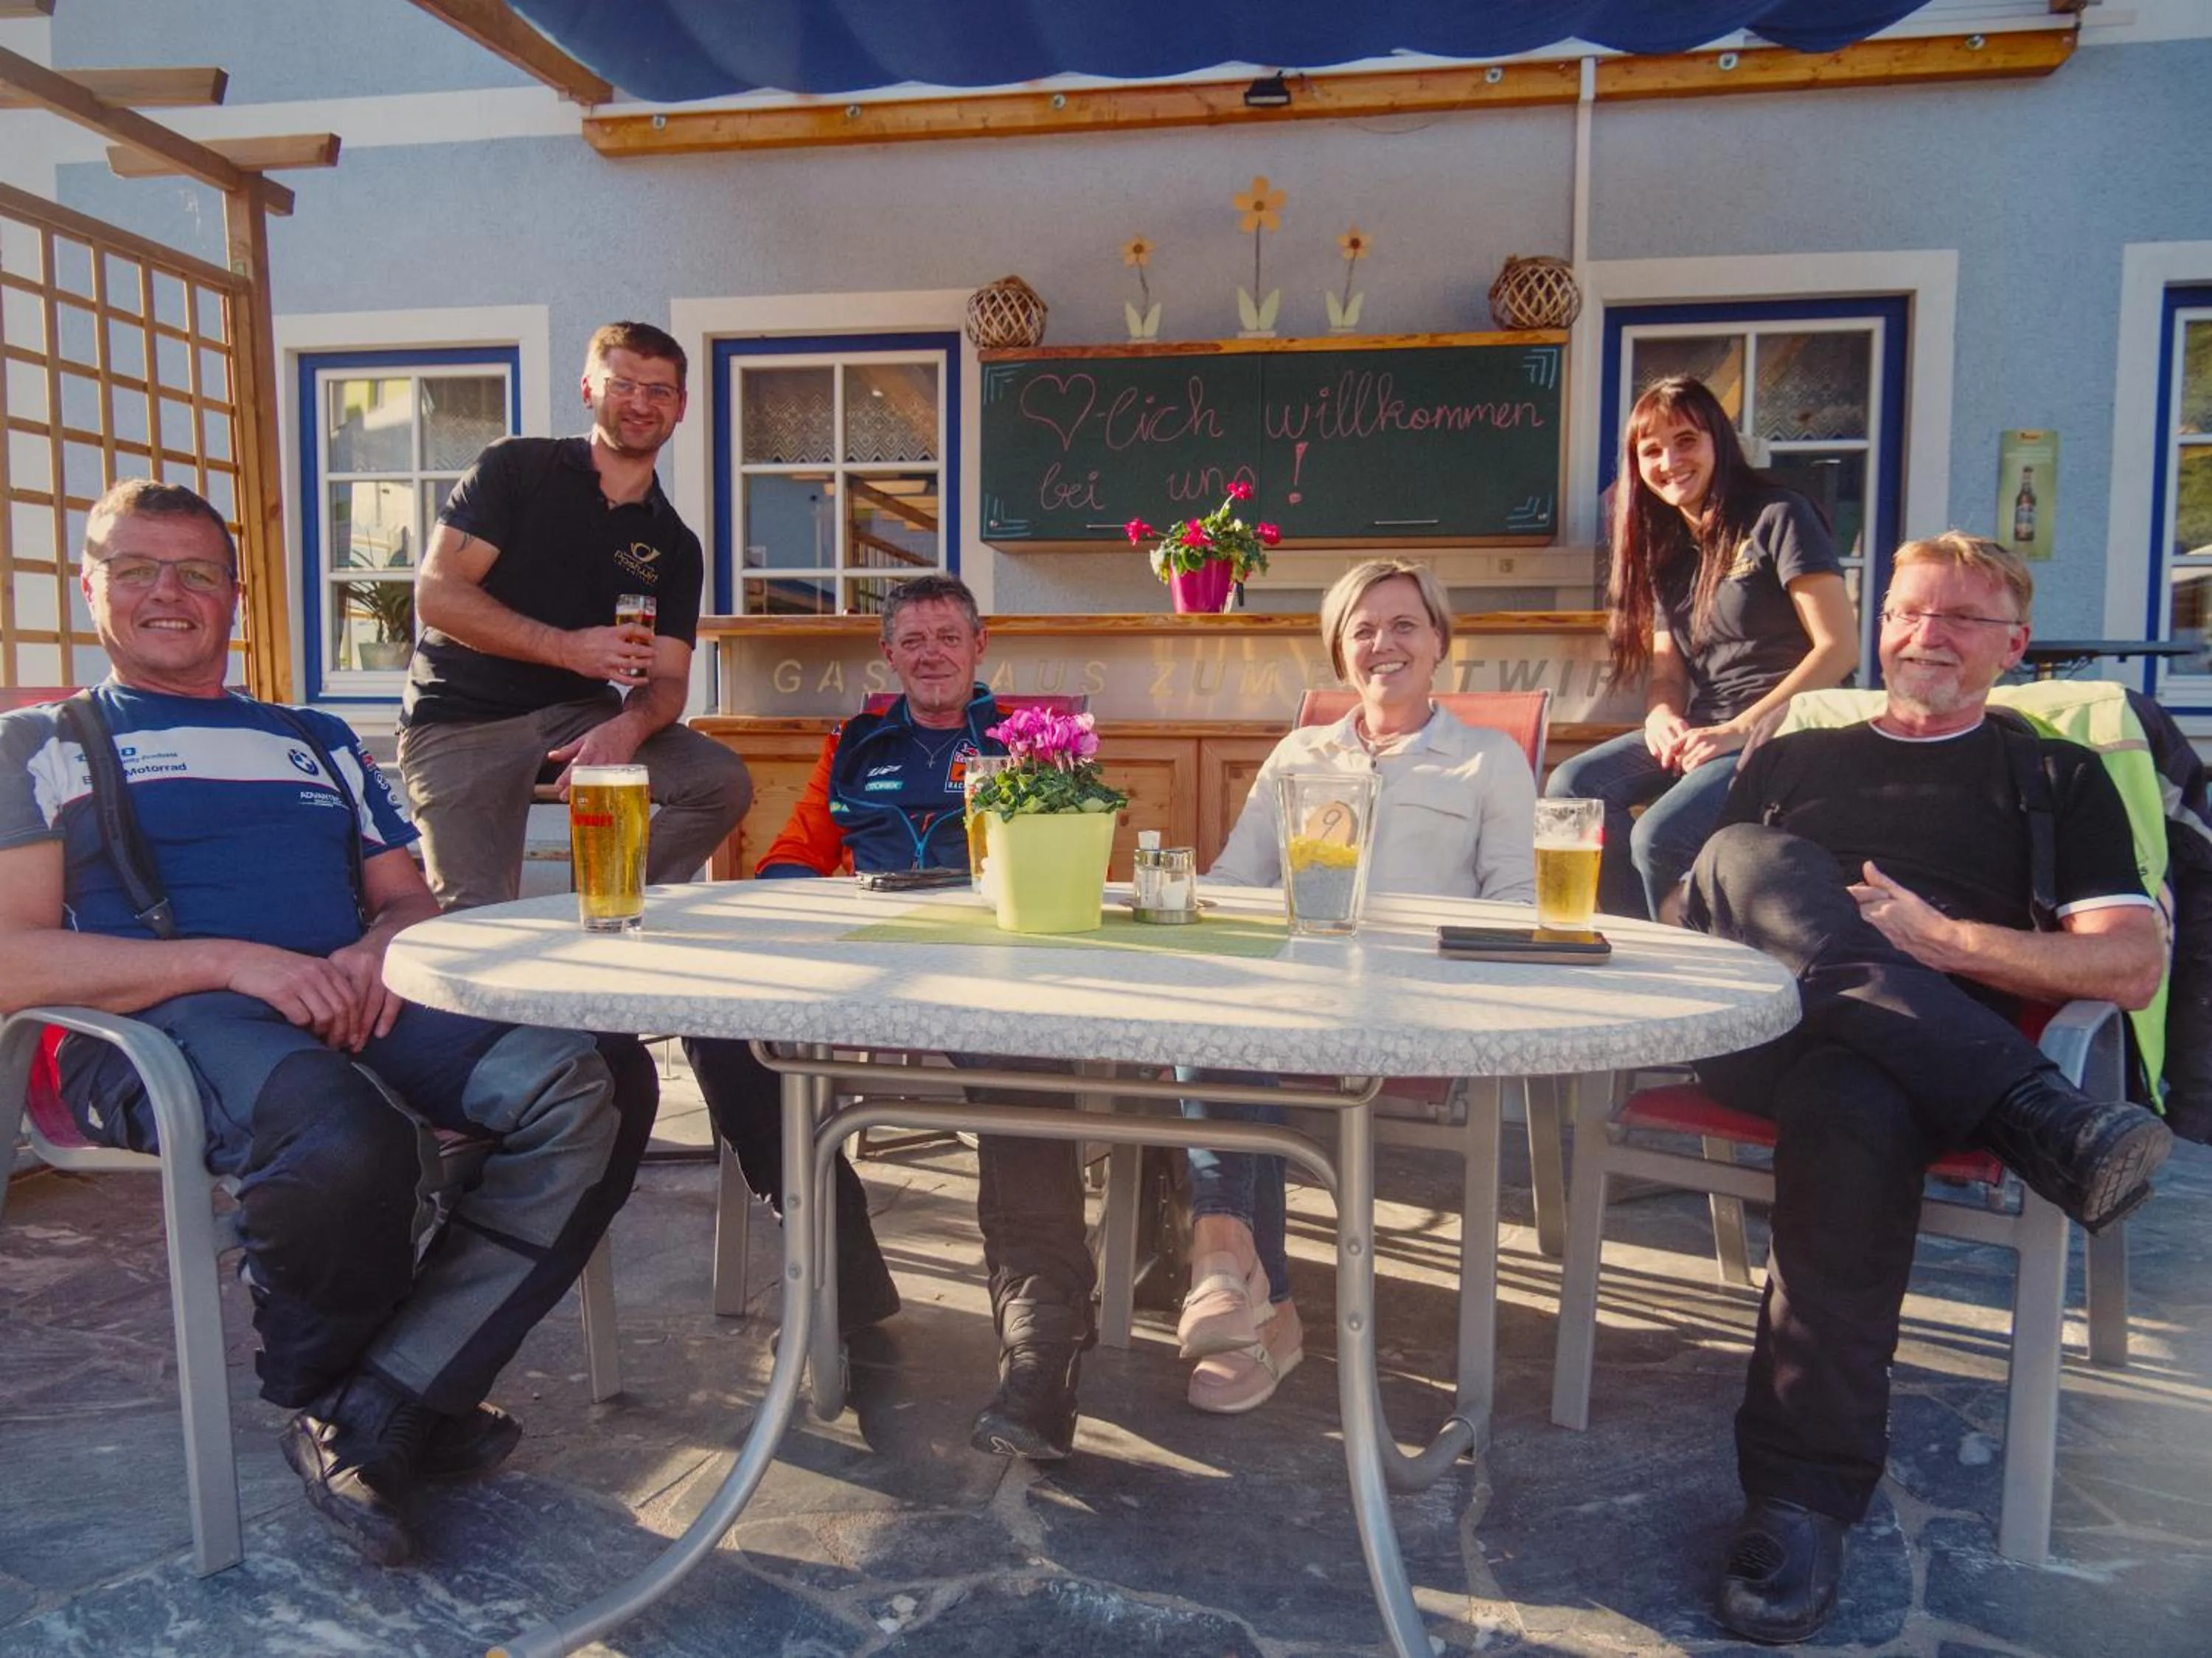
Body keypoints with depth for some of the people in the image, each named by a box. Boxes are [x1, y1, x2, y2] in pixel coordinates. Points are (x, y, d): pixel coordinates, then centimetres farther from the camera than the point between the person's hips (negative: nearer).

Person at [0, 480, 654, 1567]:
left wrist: (380, 948, -3)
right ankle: (320, 1395, -5)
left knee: (596, 1089, -25)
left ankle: (375, 1416, -20)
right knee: (343, 1138, -39)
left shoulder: (317, 741, 29)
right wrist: (233, 963, -13)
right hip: (162, 1023, -4)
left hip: (354, 1001, 4)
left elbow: (411, 898, 23)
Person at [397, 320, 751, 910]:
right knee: (478, 916, -19)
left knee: (723, 783, -18)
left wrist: (628, 728, -25)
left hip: (578, 712, 4)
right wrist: (568, 648, -20)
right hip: (461, 721, -3)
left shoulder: (674, 546, 9)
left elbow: (666, 679, -1)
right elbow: (437, 594, -10)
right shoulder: (516, 468, -1)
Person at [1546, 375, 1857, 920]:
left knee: (1658, 835, -29)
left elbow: (1840, 648, -12)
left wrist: (1740, 730, -18)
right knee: (1572, 785, -16)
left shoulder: (1777, 517, -5)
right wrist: (1662, 716, -10)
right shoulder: (1666, 548, 16)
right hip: (1698, 731, 7)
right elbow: (1668, 672, 14)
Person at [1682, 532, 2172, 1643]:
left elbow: (2133, 969, 9)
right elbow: (1705, 904, 20)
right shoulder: (1791, 759, 30)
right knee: (1746, 853, -29)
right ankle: (2038, 1119, -34)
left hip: (1931, 1050, -2)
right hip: (1753, 1035, 2)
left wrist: (1940, 939, -6)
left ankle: (1802, 1497, -33)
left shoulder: (2058, 779, 23)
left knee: (1853, 1106, -40)